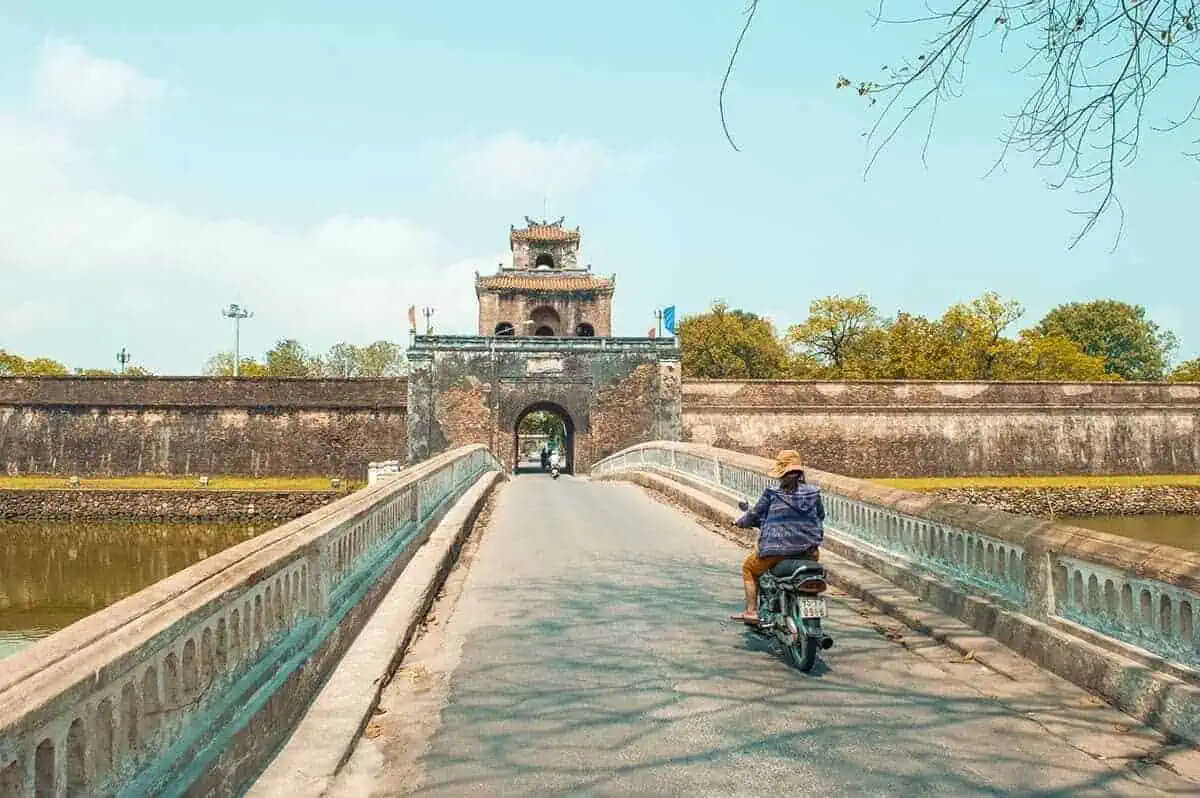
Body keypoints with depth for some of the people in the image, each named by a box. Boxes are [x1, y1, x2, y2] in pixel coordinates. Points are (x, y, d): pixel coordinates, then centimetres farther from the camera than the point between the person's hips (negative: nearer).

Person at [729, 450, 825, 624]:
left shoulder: (771, 495, -7)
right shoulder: (814, 493, 2)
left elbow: (755, 515, 4)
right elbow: (820, 516, 17)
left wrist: (740, 522, 24)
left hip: (776, 549, -3)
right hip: (808, 549, 3)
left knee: (749, 568, 24)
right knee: (815, 554, 41)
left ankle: (751, 611, 14)